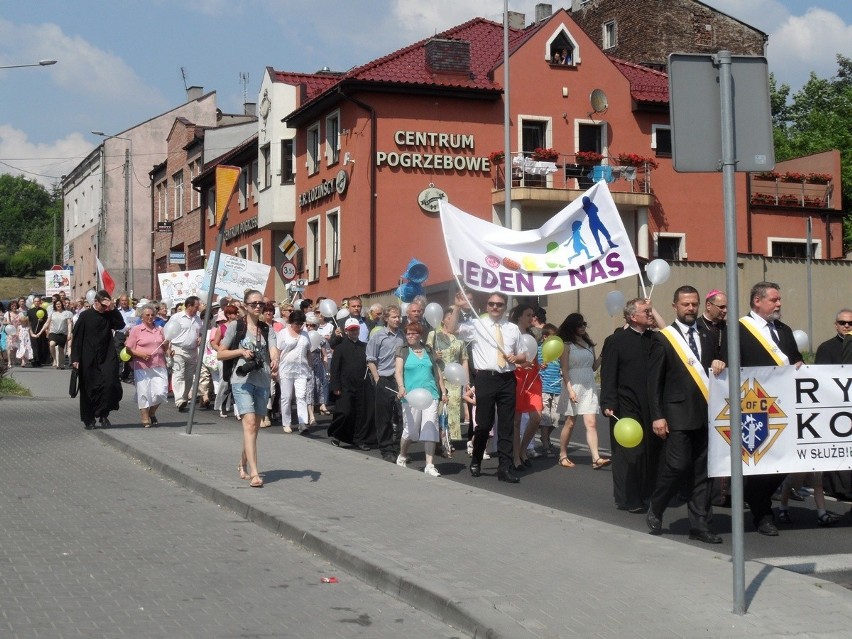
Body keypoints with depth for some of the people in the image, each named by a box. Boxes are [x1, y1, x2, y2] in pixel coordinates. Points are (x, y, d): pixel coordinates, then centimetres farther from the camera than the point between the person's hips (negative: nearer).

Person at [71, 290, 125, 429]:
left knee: (109, 384, -15)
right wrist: (75, 358, -7)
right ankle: (89, 419, 18)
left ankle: (103, 414, 1)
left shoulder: (109, 315, 6)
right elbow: (77, 338, -2)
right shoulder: (85, 316, -3)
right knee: (89, 389, 5)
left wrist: (113, 309, -14)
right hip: (89, 359, -1)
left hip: (106, 358, 2)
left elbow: (120, 325, -11)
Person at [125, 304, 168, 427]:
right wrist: (140, 354, -17)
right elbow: (129, 349, -1)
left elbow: (164, 347, 27)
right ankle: (145, 418, 10)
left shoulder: (159, 329, 16)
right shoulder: (136, 330, 2)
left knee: (161, 392, -5)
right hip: (142, 366, -4)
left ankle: (152, 412, 20)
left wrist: (167, 345, 4)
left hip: (159, 366, 4)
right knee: (144, 393, -2)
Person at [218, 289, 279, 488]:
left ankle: (242, 464, 33)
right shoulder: (235, 326, 4)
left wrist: (275, 360, -28)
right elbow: (220, 354, 5)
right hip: (242, 380, -4)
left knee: (254, 427, 12)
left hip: (262, 382, 4)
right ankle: (254, 473, -23)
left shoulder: (266, 329, 13)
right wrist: (241, 351, -10)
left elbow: (273, 350, -5)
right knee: (250, 423, -17)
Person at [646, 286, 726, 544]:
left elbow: (713, 371, 20)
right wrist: (657, 416, -8)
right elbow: (654, 380, -2)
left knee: (702, 471, 5)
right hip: (677, 414, -5)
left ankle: (700, 525, 11)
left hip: (705, 414, 5)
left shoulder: (707, 337, 14)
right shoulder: (664, 338, 0)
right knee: (677, 466, -10)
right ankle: (655, 511, 12)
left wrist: (718, 365, -5)